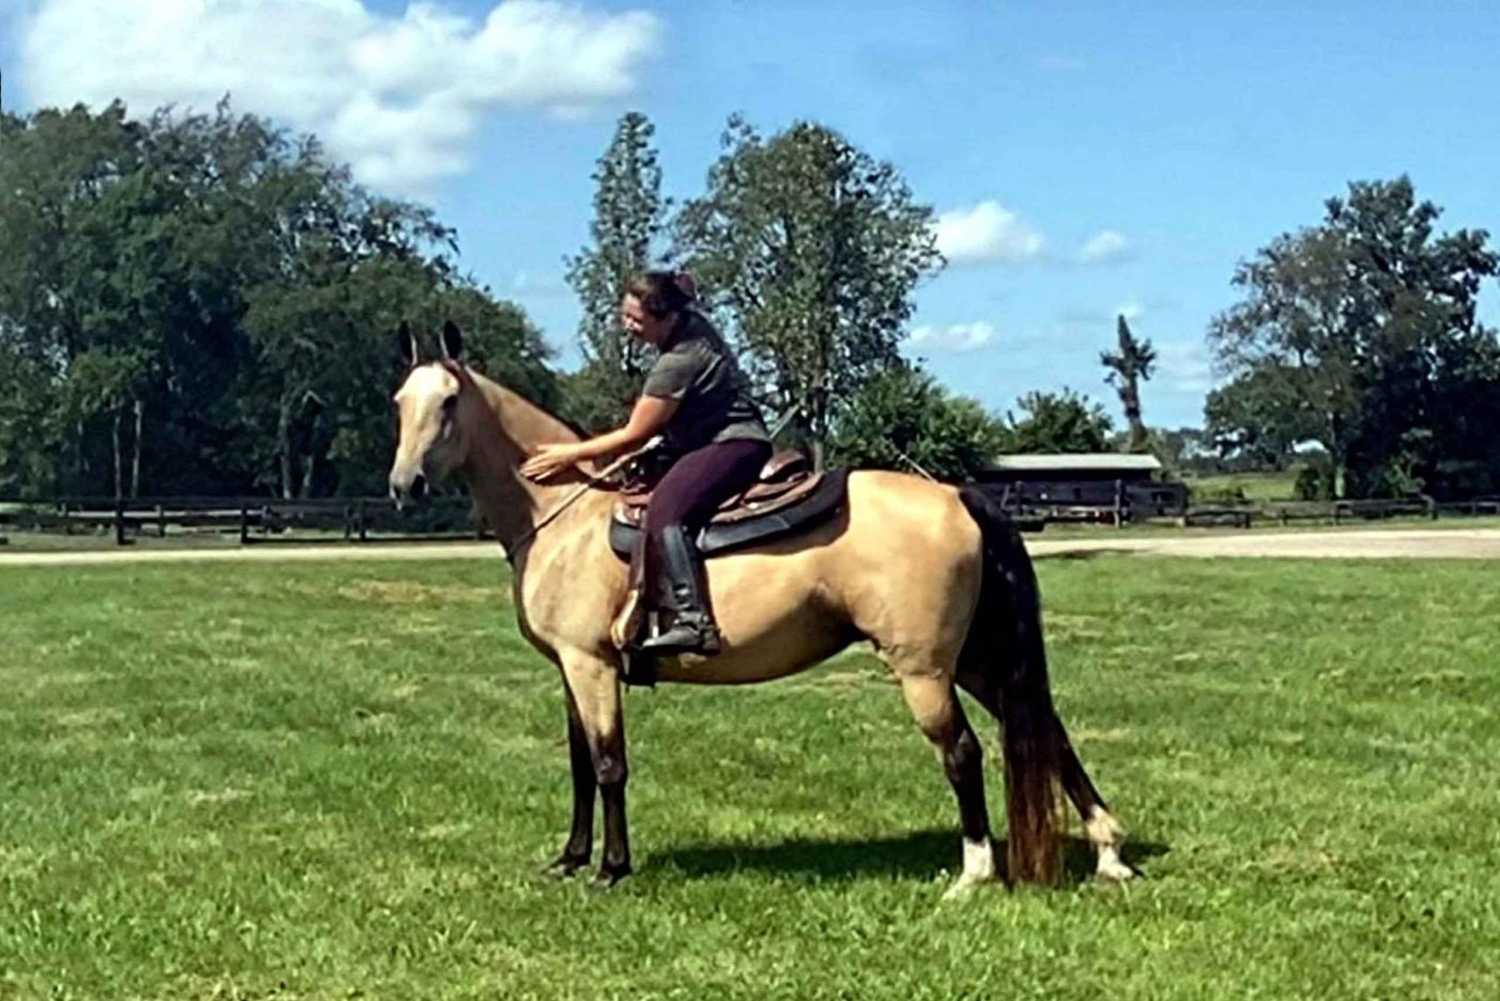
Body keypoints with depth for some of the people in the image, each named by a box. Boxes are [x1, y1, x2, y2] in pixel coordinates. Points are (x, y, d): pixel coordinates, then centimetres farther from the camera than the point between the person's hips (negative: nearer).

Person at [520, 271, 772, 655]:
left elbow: (633, 436, -15)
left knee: (663, 513, -29)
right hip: (711, 439, 11)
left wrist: (570, 455, -8)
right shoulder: (689, 326, 4)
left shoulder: (679, 362, -22)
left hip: (734, 445, -11)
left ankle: (693, 621, -36)